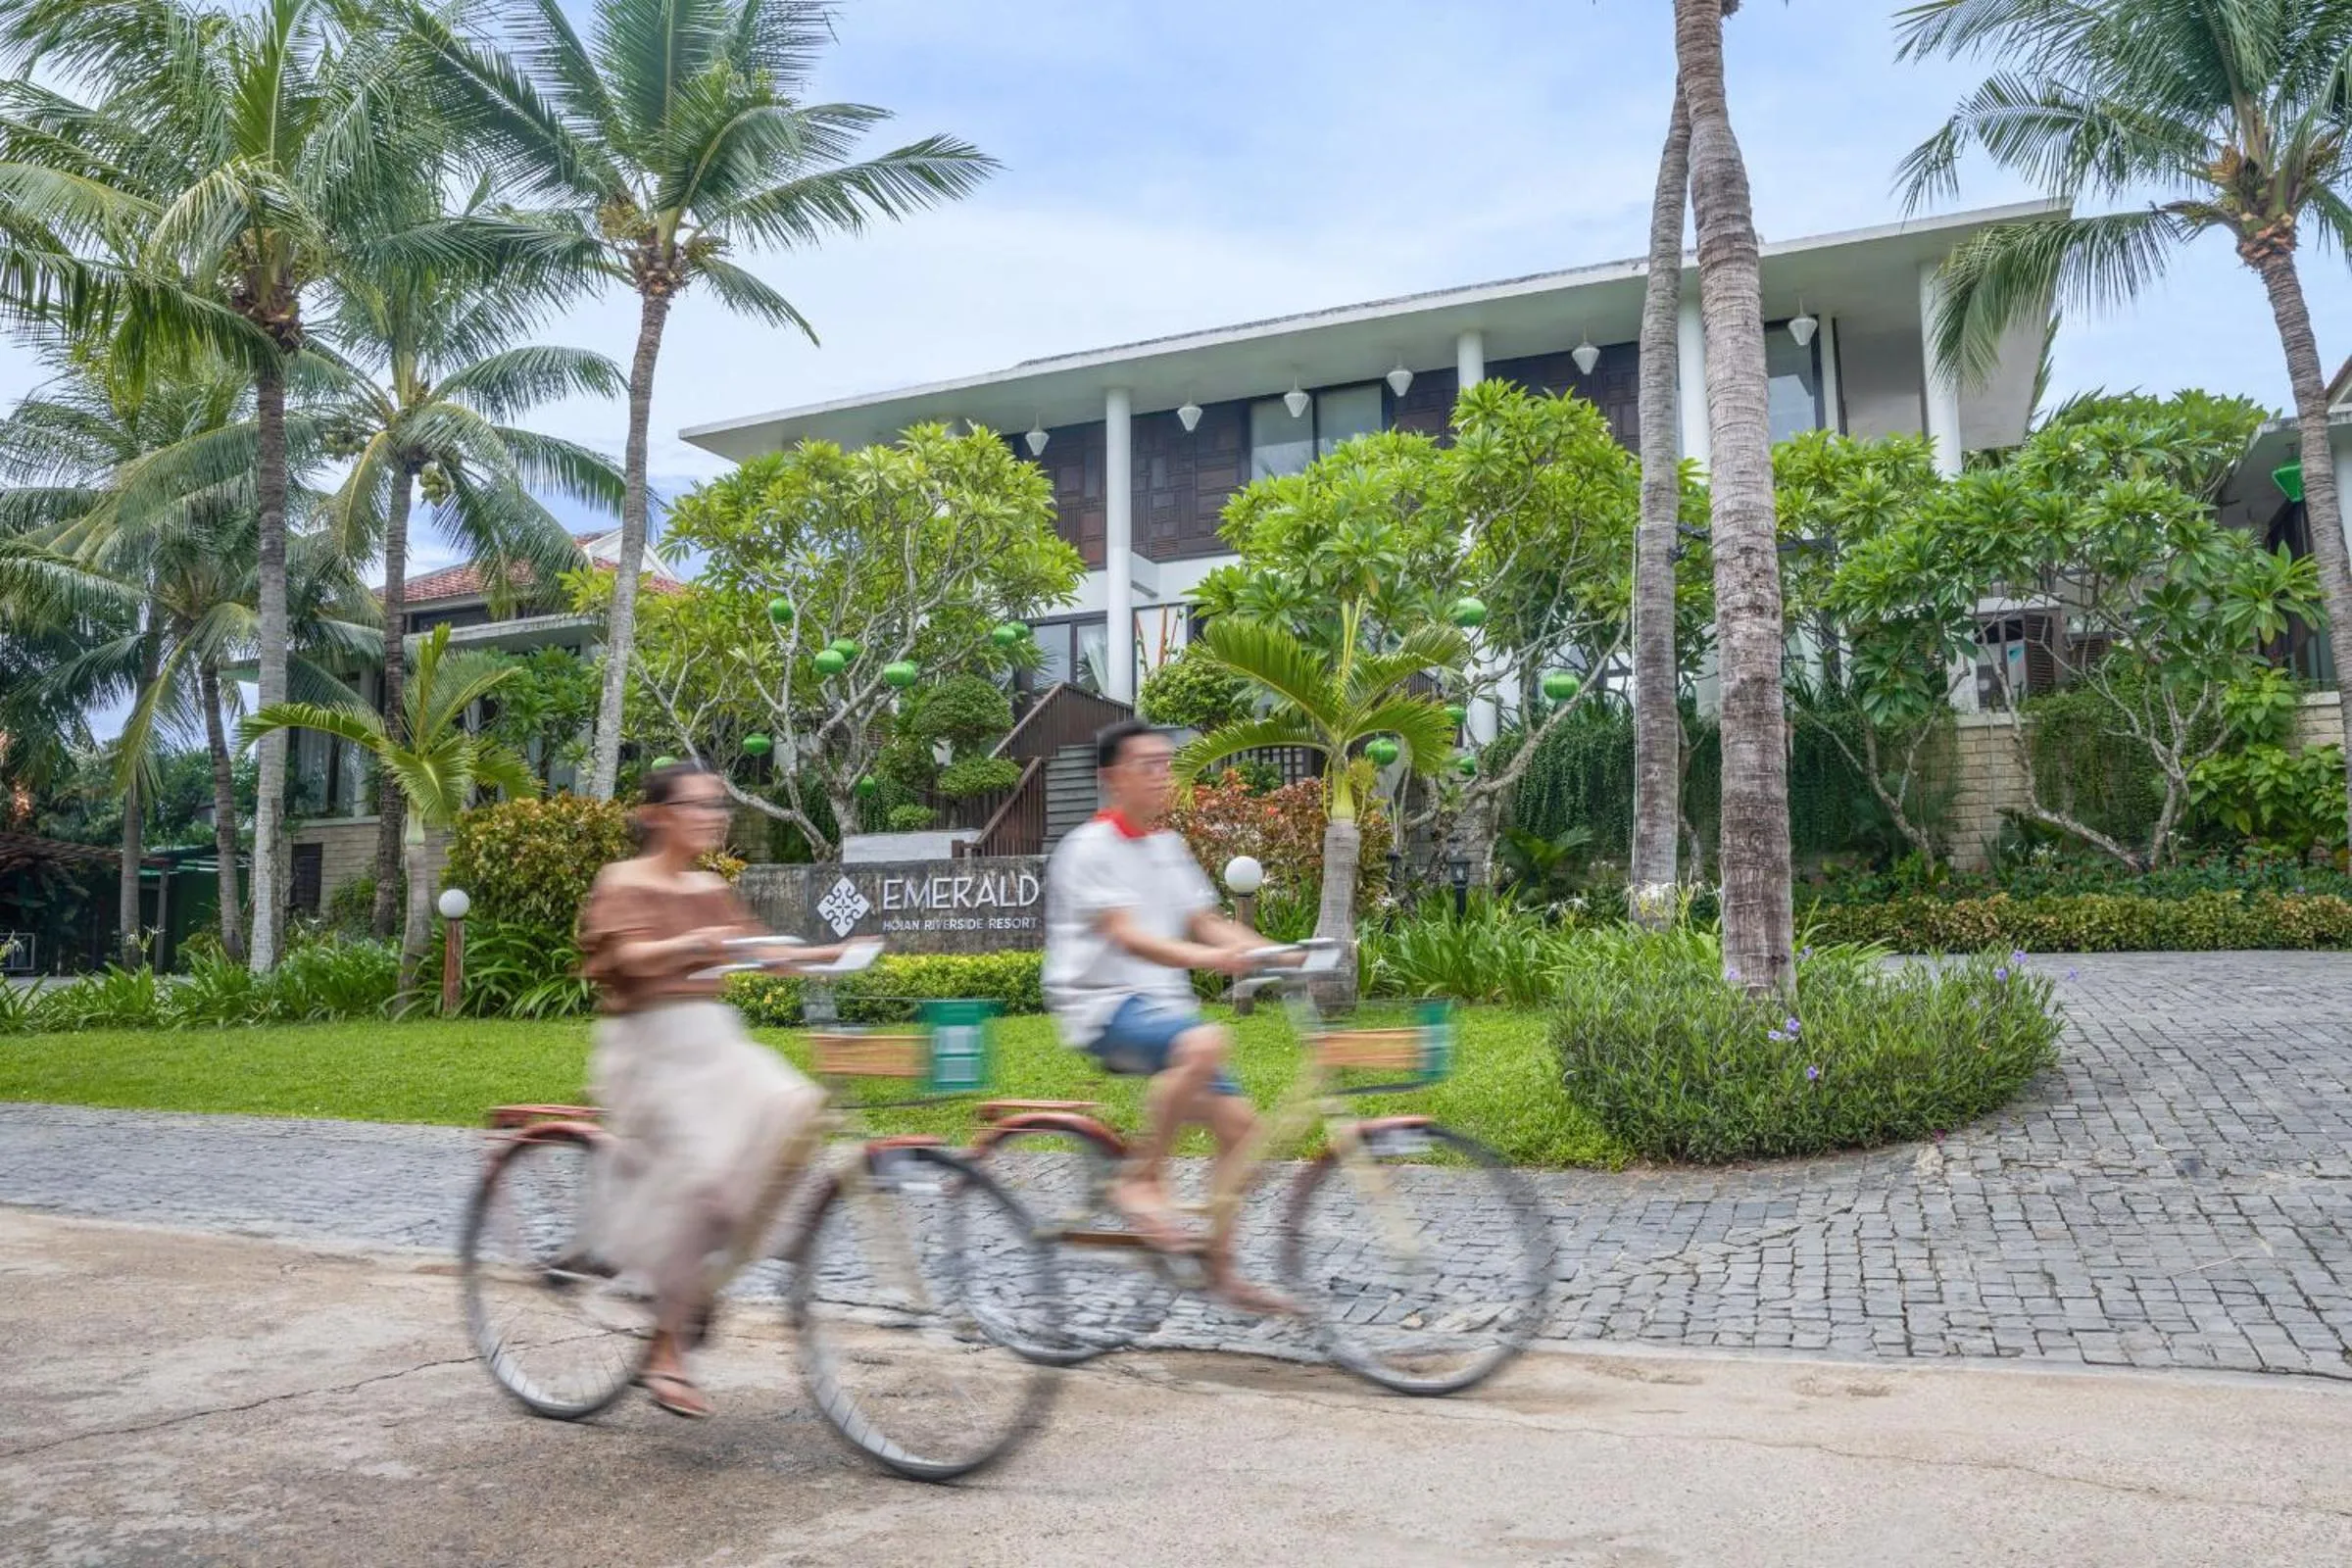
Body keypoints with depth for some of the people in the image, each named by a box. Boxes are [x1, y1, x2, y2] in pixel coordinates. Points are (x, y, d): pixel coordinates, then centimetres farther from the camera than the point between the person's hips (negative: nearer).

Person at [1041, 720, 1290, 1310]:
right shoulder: (1090, 847, -9)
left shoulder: (1169, 846, 16)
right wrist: (1206, 958, -37)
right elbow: (1126, 936, -22)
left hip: (1163, 1004, 8)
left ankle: (1219, 1267, 11)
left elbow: (1206, 924, 12)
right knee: (1205, 1042, -35)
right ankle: (1138, 1179, -19)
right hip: (1104, 1007, -8)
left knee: (1239, 1124, -3)